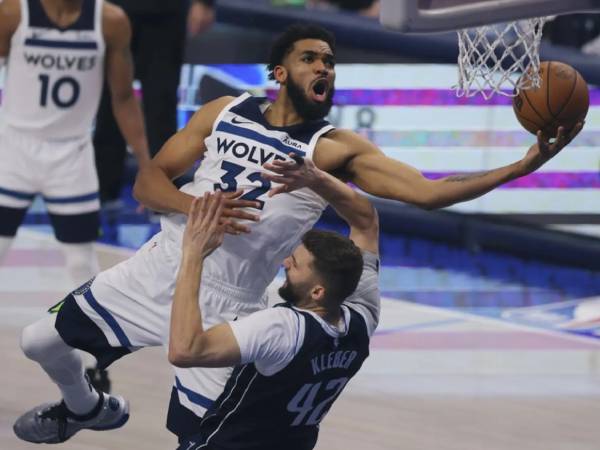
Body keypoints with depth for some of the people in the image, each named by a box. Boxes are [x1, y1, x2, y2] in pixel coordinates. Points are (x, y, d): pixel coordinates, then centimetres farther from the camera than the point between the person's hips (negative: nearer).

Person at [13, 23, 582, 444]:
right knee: (40, 342, 14)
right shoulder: (224, 112, -1)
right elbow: (148, 181, 0)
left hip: (224, 306, -4)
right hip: (156, 270, 4)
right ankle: (82, 407, 45)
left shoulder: (337, 149, -11)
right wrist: (198, 207, -22)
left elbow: (426, 191, -22)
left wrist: (523, 167, -33)